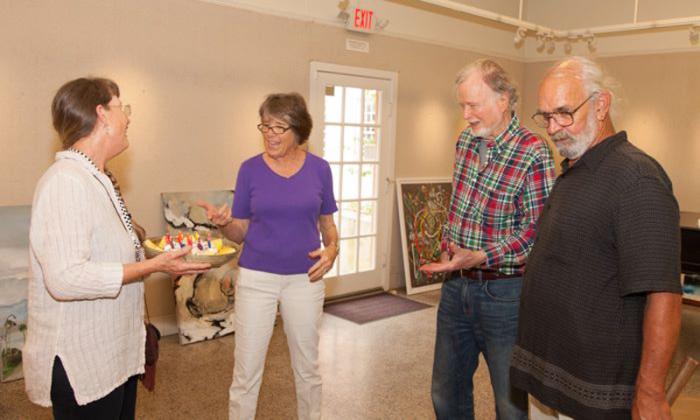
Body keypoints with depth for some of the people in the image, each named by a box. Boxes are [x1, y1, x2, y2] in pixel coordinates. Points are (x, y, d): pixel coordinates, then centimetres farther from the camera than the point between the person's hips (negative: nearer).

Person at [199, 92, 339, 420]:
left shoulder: (319, 169, -1)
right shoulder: (250, 169, -4)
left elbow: (327, 223, 8)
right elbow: (241, 233, 1)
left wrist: (332, 249, -12)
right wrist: (224, 223, -21)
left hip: (305, 279, 1)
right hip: (256, 278, -1)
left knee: (307, 368, 15)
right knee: (246, 372, 3)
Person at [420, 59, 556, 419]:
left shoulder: (533, 153, -15)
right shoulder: (466, 140, 6)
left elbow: (536, 228, -18)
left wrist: (482, 257, -27)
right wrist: (448, 246, 10)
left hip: (503, 291, -6)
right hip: (456, 285, 7)